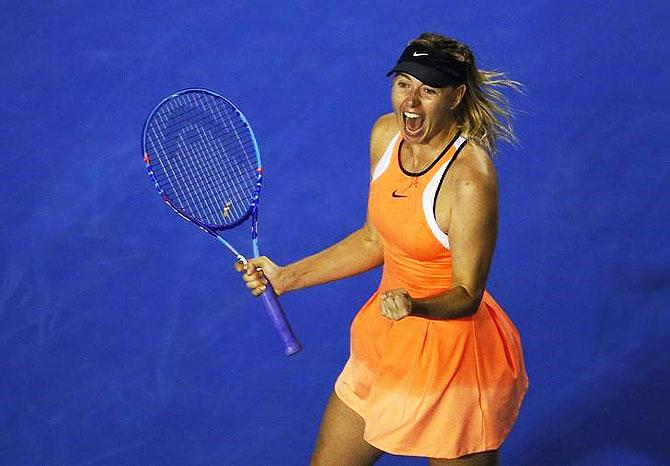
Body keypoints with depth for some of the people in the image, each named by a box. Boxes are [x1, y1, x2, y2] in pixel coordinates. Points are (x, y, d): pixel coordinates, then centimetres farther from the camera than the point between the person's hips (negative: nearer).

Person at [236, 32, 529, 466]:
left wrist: (414, 305, -40)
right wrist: (286, 277, 6)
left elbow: (467, 296, -20)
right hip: (387, 338, 7)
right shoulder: (386, 133, -4)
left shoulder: (470, 178, -27)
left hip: (454, 356, -7)